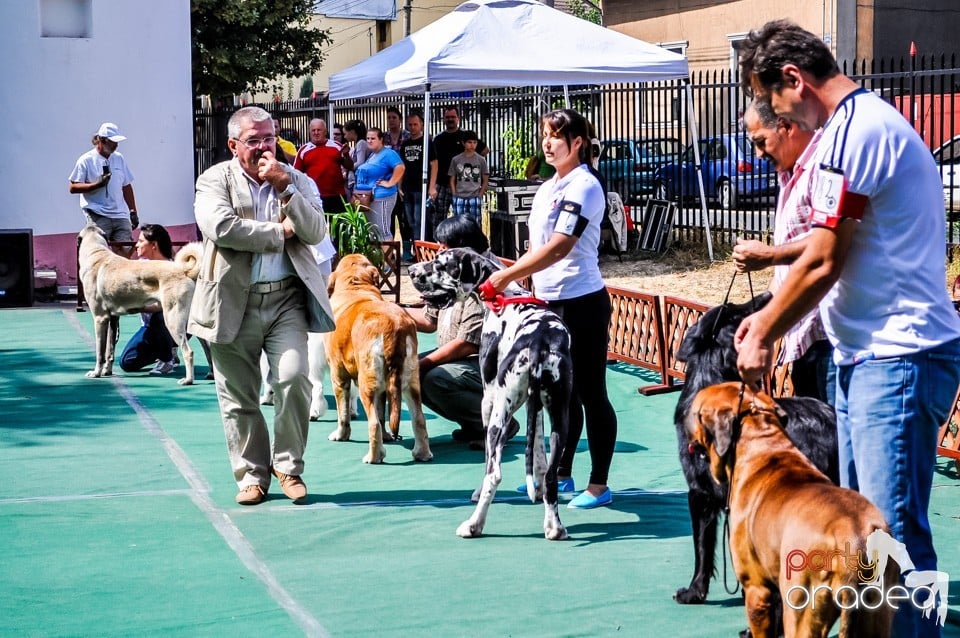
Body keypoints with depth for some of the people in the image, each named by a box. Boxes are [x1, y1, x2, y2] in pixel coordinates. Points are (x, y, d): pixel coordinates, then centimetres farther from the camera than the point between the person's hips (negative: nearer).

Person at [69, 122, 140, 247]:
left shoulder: (119, 158, 14)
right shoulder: (86, 160, -2)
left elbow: (126, 186, 19)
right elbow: (73, 187, -4)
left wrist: (133, 212, 16)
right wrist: (97, 184, -16)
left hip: (120, 215, 5)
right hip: (98, 217, -4)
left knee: (126, 251, -5)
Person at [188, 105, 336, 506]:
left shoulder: (298, 182, 10)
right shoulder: (215, 180, 1)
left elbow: (315, 233, -4)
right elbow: (221, 227, -17)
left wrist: (284, 186, -12)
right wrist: (279, 232, -9)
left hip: (285, 298, 1)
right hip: (233, 303, -1)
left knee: (294, 378, -14)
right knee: (238, 397, 5)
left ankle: (288, 466, 4)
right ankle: (251, 474, 20)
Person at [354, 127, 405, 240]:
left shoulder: (388, 154, -10)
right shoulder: (371, 155, 19)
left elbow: (400, 167, -25)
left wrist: (390, 183, -22)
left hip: (381, 198, -10)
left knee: (383, 230, -9)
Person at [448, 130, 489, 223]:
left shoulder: (481, 160, 5)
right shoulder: (456, 160, 6)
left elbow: (485, 180, 9)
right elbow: (452, 180, 10)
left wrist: (479, 196, -1)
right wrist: (454, 196, 0)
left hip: (475, 198, -1)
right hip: (459, 198, 1)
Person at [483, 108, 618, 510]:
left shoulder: (584, 187, -14)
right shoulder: (547, 189, 13)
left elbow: (558, 248, -22)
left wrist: (508, 275, -20)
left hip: (582, 303, -8)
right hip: (549, 302, 9)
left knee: (590, 393, -2)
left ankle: (599, 485, 5)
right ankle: (560, 475, 25)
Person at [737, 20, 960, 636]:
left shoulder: (854, 131, -15)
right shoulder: (868, 120, 18)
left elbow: (822, 264, -15)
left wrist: (762, 337, -3)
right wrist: (770, 318, 19)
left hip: (897, 357, -11)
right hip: (868, 354, 11)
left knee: (895, 529, -9)